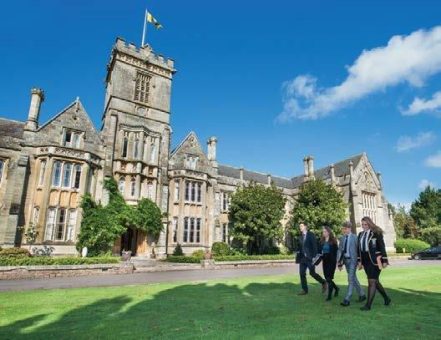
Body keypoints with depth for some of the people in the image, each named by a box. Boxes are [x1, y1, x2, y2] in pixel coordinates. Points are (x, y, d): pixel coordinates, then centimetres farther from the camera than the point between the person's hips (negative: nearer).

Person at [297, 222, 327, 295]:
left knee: (312, 273, -1)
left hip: (310, 258, -6)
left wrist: (314, 257, -17)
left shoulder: (311, 235, -9)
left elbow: (314, 246, -13)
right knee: (302, 273, 3)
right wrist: (299, 257, 9)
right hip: (303, 258, 6)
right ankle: (304, 289, 14)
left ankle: (323, 283, 24)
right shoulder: (301, 236, 10)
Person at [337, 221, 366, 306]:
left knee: (351, 279, -5)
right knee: (353, 278, 17)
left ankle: (347, 299, -1)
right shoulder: (342, 238, 7)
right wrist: (339, 262, 5)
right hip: (345, 260, 6)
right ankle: (362, 295, 35)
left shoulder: (355, 237, -10)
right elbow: (340, 250, 9)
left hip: (352, 260, -6)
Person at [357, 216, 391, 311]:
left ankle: (368, 305, -3)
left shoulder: (376, 233, -8)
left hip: (375, 260, -7)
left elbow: (382, 247, -8)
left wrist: (384, 260, -10)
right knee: (375, 281, 17)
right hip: (366, 261, 7)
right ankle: (386, 298, 38)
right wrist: (359, 261, 11)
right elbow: (359, 248, 13)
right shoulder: (361, 234, 9)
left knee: (372, 281, -7)